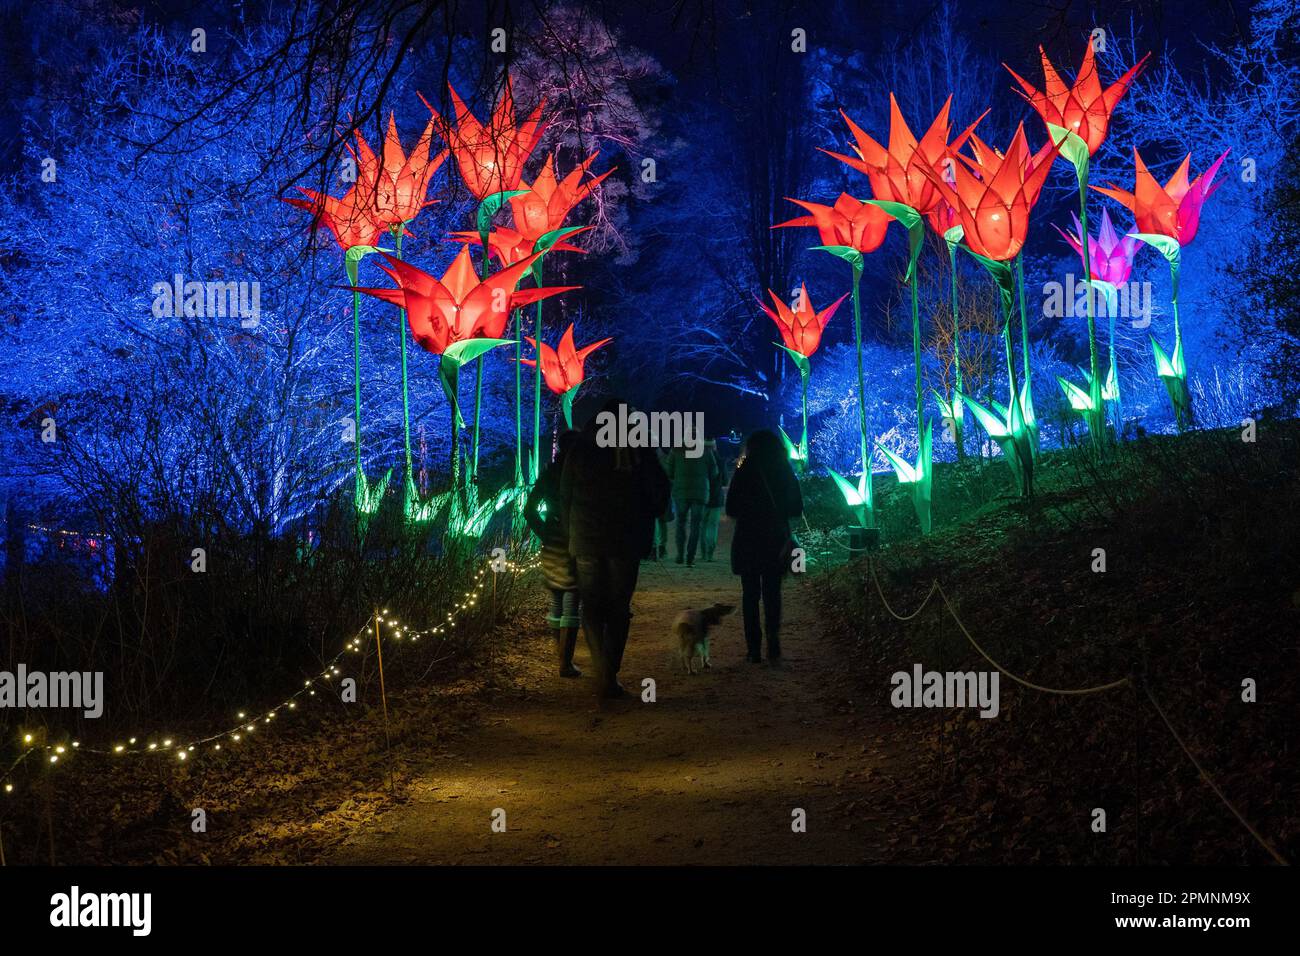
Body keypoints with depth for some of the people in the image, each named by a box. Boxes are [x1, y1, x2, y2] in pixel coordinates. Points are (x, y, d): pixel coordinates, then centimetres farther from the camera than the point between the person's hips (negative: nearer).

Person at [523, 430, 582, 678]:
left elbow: (529, 511, 3)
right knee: (572, 604, -4)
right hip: (575, 545, -5)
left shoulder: (548, 474, 4)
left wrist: (543, 534, 8)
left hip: (552, 545, 6)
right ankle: (566, 662, -8)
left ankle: (559, 648, 35)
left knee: (556, 600, 20)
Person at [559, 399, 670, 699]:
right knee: (619, 609, 8)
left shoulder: (580, 450, 2)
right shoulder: (641, 452, -2)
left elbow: (565, 498, 5)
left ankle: (603, 671, -8)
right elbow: (659, 496, 0)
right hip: (626, 542, -1)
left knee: (591, 607, 9)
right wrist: (645, 534, 12)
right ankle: (610, 677, 3)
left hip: (586, 540, 1)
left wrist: (570, 535, 13)